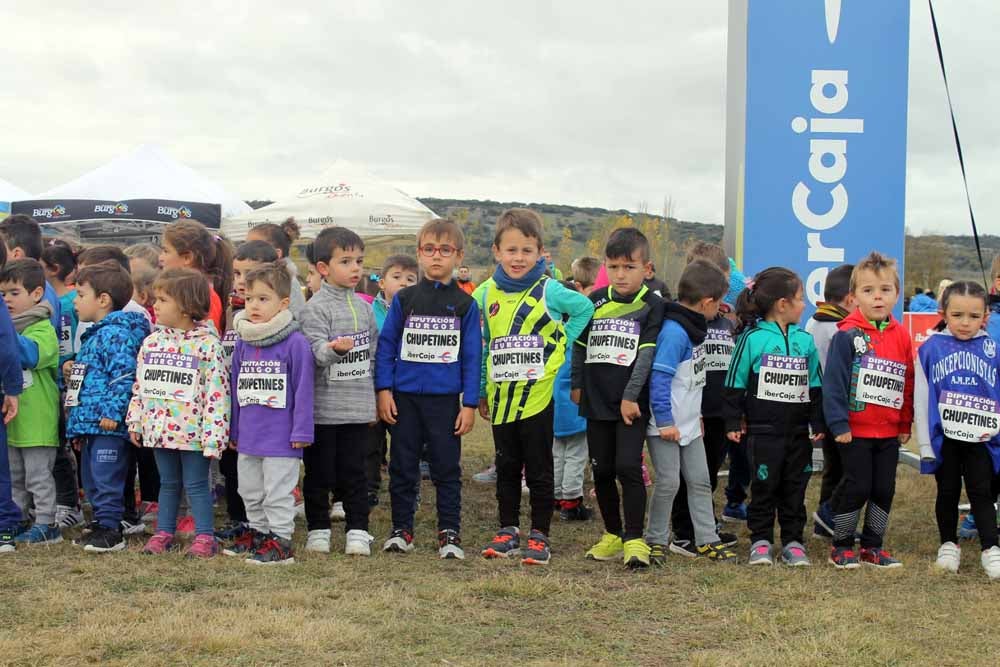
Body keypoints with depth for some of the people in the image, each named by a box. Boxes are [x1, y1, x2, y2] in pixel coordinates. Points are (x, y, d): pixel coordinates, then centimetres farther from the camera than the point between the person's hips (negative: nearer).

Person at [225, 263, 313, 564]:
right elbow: (235, 388, 13)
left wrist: (301, 432, -12)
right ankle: (258, 532, 33)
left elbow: (303, 389, -12)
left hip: (281, 438, -7)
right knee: (250, 492, 19)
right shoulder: (242, 344, 5)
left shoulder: (295, 343, -14)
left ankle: (280, 540, 9)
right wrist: (233, 431, 15)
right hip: (248, 437, 7)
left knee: (278, 493, 1)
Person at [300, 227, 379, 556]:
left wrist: (374, 393, 14)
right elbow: (316, 350, -19)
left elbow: (374, 349, 17)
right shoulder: (315, 307, -8)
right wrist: (334, 349, -40)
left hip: (358, 408, 4)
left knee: (354, 472, 8)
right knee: (319, 473, 6)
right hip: (323, 407, -4)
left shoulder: (364, 307, 10)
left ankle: (357, 531, 14)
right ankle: (318, 530, 17)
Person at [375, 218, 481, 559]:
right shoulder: (404, 299, 4)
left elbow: (472, 356, 2)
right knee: (402, 467, 8)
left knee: (447, 468, 4)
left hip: (446, 399, -1)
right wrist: (383, 390, -3)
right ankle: (401, 529, 18)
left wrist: (470, 403, -3)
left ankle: (449, 533, 12)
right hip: (404, 397, 1)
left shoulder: (465, 304, 2)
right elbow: (386, 345, 5)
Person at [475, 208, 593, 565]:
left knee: (539, 468, 3)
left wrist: (561, 346, -1)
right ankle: (508, 530, 24)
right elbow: (483, 344, 12)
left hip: (538, 393, -4)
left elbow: (585, 309, 6)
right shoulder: (486, 293, 3)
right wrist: (482, 391, 13)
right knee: (506, 466, 13)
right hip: (501, 396, 4)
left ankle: (539, 535, 11)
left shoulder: (550, 291, -8)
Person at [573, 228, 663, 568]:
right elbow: (580, 345, 16)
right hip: (597, 402, 4)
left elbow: (647, 354, -10)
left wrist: (631, 396, -14)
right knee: (602, 471, 9)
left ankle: (634, 539, -5)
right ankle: (613, 534, 23)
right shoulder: (595, 301, 7)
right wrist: (577, 385, 13)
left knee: (628, 467, -13)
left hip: (632, 404, -4)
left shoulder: (652, 306, -5)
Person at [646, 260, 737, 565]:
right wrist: (664, 422, -23)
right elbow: (659, 378, -24)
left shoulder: (692, 328, 8)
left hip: (688, 423, 9)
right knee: (669, 482, -1)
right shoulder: (673, 332, -22)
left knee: (700, 481, 11)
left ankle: (706, 539, 18)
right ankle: (656, 540, 13)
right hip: (666, 425, -9)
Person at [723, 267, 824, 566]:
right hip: (763, 430, -4)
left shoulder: (805, 340, 8)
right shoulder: (752, 338, -6)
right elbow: (735, 384, -3)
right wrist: (733, 423, -4)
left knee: (795, 488, 9)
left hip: (798, 431, 4)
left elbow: (815, 386, 13)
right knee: (764, 486, 3)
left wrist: (818, 423, 9)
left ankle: (793, 541, 17)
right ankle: (761, 541, 13)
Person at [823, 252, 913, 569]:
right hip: (855, 430, -5)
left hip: (889, 432, 5)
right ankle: (842, 546, 14)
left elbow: (909, 383, 10)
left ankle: (873, 546, 23)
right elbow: (833, 382, -14)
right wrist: (839, 424, -16)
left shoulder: (901, 335, 4)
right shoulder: (848, 334, -12)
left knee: (884, 489, 10)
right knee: (857, 486, 0)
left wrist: (906, 424, 10)